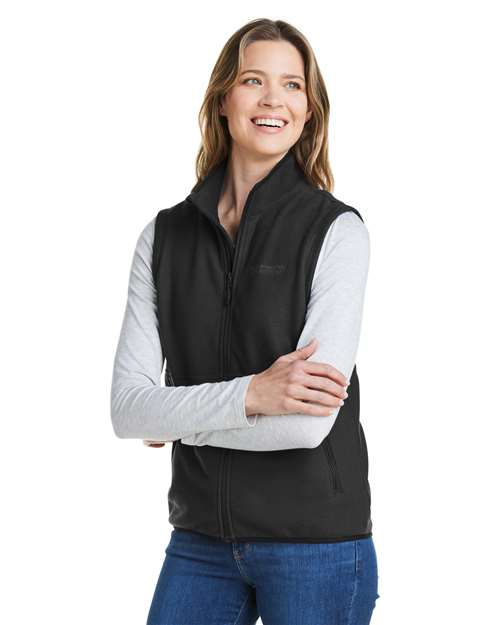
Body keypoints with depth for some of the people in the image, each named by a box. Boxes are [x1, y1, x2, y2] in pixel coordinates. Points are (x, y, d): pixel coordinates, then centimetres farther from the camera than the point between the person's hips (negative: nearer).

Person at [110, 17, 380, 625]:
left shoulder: (336, 229, -9)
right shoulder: (163, 236, 3)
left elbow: (308, 422, -17)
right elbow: (127, 408, -6)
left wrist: (179, 421, -5)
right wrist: (246, 396, -20)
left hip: (315, 540, -3)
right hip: (199, 539, 3)